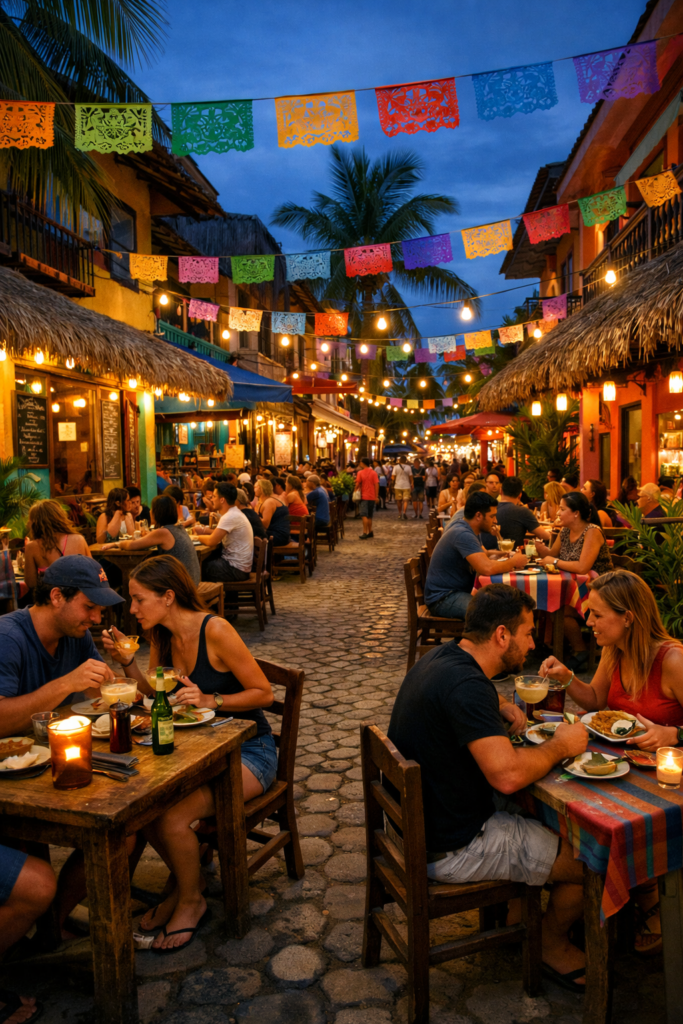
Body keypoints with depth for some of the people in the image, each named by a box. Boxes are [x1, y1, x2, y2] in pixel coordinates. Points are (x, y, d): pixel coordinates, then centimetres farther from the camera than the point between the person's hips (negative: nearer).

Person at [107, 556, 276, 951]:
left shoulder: (215, 630, -21)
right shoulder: (162, 636, 1)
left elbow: (264, 694, -17)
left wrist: (211, 700, -28)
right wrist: (129, 661, -7)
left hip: (249, 750, -7)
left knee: (173, 818, -22)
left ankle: (191, 900, 10)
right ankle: (186, 880, 14)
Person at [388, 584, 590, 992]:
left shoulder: (443, 657, 1)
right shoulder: (465, 686, -29)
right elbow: (507, 774, -36)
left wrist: (501, 710, 4)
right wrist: (559, 746, -17)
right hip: (450, 850, -9)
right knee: (593, 859, 1)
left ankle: (512, 907, 34)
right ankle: (552, 944, 27)